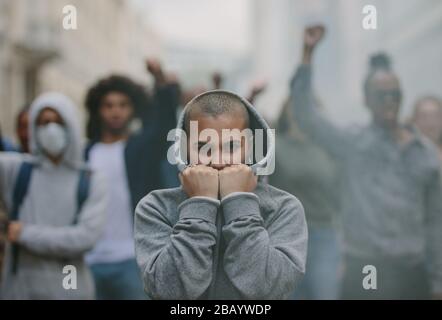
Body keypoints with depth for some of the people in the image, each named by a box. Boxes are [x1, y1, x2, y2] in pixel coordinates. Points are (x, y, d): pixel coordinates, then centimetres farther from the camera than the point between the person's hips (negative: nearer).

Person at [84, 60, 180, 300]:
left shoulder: (144, 147, 2)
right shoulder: (86, 155, 9)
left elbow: (165, 120, -17)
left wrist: (161, 80, -33)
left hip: (133, 259, -3)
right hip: (91, 262, 3)